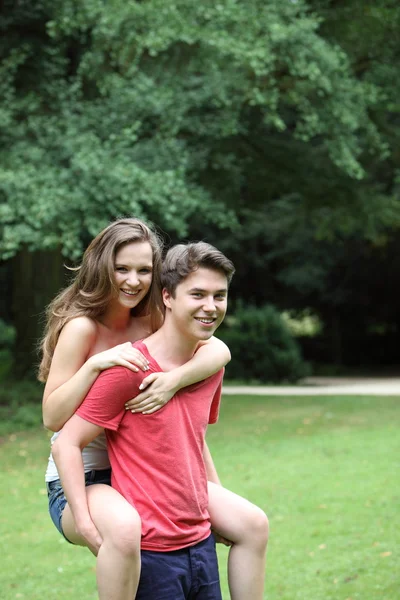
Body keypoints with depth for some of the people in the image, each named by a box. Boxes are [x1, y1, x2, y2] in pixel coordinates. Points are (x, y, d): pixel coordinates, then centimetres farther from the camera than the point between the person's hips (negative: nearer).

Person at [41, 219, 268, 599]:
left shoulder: (150, 323, 5)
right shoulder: (82, 327, -13)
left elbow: (218, 350, -13)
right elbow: (52, 418, -16)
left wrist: (174, 379, -32)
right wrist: (95, 364, -29)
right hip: (81, 479, -7)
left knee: (253, 525, -2)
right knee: (124, 528, -42)